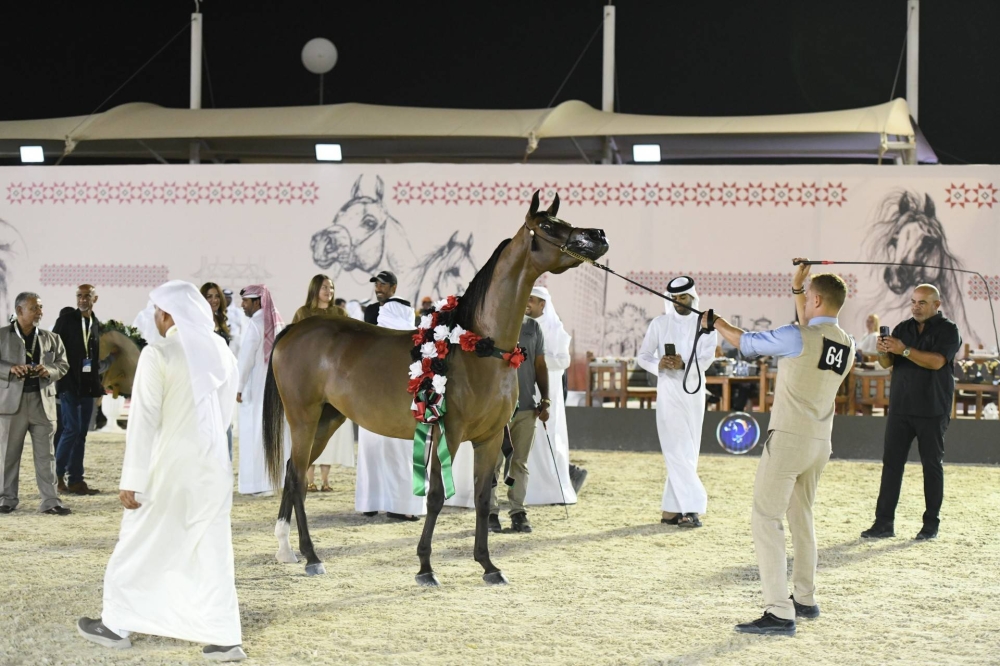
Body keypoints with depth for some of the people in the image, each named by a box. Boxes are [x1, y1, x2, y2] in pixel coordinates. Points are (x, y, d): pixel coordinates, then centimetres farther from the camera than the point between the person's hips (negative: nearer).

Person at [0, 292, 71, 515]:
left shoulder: (51, 338, 10)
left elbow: (63, 364, 10)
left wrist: (49, 371, -11)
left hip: (43, 401, 2)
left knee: (46, 454, 0)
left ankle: (50, 501, 1)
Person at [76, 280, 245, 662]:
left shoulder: (158, 354, -14)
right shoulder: (221, 351, 4)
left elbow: (144, 420, -14)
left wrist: (131, 480, -12)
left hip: (169, 466, -5)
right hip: (213, 466, 5)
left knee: (139, 545, 10)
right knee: (212, 550, 9)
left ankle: (117, 624, 22)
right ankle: (224, 638, 6)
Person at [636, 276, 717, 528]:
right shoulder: (659, 323, 6)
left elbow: (706, 359, -8)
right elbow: (642, 356, 4)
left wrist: (684, 365, -27)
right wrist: (659, 364, -18)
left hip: (694, 391, 1)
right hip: (668, 391, -1)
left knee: (687, 451, 3)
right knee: (677, 450, -10)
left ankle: (672, 509, 8)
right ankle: (692, 507, -13)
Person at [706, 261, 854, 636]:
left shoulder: (797, 337, -15)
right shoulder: (848, 346, 5)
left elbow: (746, 342, -3)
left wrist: (716, 323, 16)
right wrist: (797, 289, 34)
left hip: (788, 438, -8)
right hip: (820, 443, 8)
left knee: (765, 520, -7)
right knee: (801, 518, 23)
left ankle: (779, 614, -16)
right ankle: (805, 599, 33)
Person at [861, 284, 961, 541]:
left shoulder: (948, 330, -4)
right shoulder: (903, 328, 11)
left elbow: (936, 361, -19)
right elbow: (887, 363, 6)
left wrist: (904, 350, -27)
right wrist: (883, 351, -16)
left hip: (932, 411, -4)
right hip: (900, 408, 4)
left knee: (932, 465, 3)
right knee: (891, 463, 0)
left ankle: (931, 524, 9)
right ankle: (884, 522, 0)